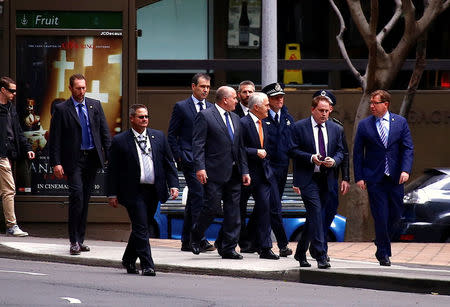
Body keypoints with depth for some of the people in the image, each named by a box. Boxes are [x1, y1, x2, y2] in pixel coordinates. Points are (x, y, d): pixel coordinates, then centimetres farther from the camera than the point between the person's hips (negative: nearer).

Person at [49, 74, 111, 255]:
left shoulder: (95, 106, 10)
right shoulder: (61, 109, -1)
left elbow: (104, 132, 12)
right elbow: (54, 138, -3)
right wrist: (56, 163, -10)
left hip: (92, 158, 4)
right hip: (73, 160, -4)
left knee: (85, 199, 8)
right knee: (77, 196, -14)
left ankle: (80, 239, 15)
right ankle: (74, 241, -9)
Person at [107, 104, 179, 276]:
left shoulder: (158, 137, 9)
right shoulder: (120, 141, -2)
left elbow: (169, 163, 11)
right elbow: (112, 170, 0)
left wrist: (173, 185, 1)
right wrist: (112, 194, -4)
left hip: (153, 191, 4)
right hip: (134, 191, -4)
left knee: (141, 228, 13)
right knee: (141, 229, -9)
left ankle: (129, 260, 29)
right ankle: (147, 265, -7)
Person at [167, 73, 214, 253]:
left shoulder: (212, 108, 15)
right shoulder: (181, 107, 1)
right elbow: (172, 135, 1)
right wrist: (179, 157, -6)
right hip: (190, 159, -5)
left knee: (193, 201, 10)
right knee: (198, 197, -16)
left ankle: (186, 241, 15)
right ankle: (199, 240, -17)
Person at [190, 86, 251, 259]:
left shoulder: (235, 119, 18)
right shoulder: (205, 116, -4)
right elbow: (197, 144, -9)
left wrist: (244, 171, 12)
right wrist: (200, 167, -18)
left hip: (233, 173, 7)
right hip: (214, 172, -7)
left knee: (233, 212, 4)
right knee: (212, 207, -7)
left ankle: (228, 248, 8)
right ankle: (195, 236, 17)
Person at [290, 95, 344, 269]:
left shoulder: (335, 129, 12)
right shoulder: (299, 127, -1)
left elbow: (340, 151, 14)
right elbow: (293, 150, -4)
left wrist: (334, 161, -8)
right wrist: (311, 158, -17)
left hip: (327, 179, 5)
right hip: (308, 178, -5)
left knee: (314, 217, 11)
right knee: (316, 214, -14)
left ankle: (300, 252, 27)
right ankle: (320, 256, -17)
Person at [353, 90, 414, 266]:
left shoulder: (400, 122, 4)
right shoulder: (364, 125, 1)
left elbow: (408, 148, 1)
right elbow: (357, 153, 3)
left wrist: (406, 170, -14)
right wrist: (359, 177, -4)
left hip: (395, 178, 2)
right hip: (374, 178, -2)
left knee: (396, 214, 7)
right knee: (381, 216, -4)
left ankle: (381, 243, 32)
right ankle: (383, 253, 6)